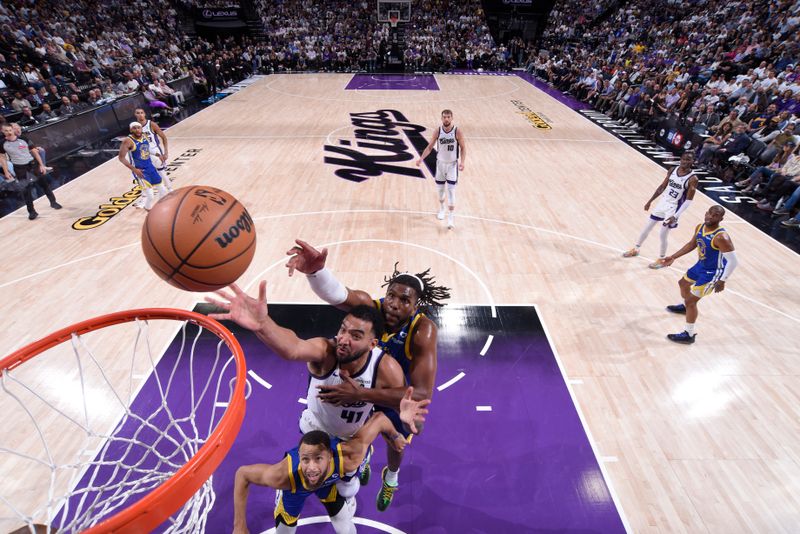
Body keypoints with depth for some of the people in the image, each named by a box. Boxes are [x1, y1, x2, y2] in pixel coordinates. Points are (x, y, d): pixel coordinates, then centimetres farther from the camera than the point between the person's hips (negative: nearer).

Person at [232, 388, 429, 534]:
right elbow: (242, 473, -28)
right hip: (294, 486, -1)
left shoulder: (348, 457, -47)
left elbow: (379, 419, -39)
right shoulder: (284, 475, -46)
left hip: (330, 480, 1)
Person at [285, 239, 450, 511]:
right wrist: (315, 270, -77)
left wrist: (360, 394, -54)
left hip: (401, 395, -1)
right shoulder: (371, 307, -34)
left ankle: (390, 479, 65)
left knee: (395, 444, 27)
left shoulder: (423, 331, -40)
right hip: (362, 385, 2)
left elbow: (422, 395, -47)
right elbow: (336, 293, -55)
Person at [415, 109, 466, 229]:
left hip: (452, 164, -3)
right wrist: (421, 158, -13)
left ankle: (451, 217, -3)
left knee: (451, 190, -8)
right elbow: (430, 147, 0)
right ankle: (441, 208, 40)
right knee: (440, 188, 13)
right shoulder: (438, 131, -6)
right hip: (440, 163, 3)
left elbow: (463, 148, -6)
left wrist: (462, 162, -21)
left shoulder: (457, 131, -13)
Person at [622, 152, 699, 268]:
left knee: (663, 235, 0)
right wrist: (650, 201, 13)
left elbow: (688, 201, -18)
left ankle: (661, 259, 20)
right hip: (662, 203, 6)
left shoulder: (692, 179, -18)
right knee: (647, 227, 14)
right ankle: (635, 249, 33)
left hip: (673, 208, -6)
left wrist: (675, 216, -26)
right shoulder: (672, 170, -2)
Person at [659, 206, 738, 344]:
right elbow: (692, 244, 12)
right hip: (701, 265, 9)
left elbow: (733, 261, -28)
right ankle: (685, 307, 61)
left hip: (713, 272, -9)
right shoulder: (699, 227, -7)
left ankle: (689, 335, 6)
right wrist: (673, 257, 9)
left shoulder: (721, 237, -32)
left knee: (691, 300, -8)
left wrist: (722, 281, -27)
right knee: (683, 283, 31)